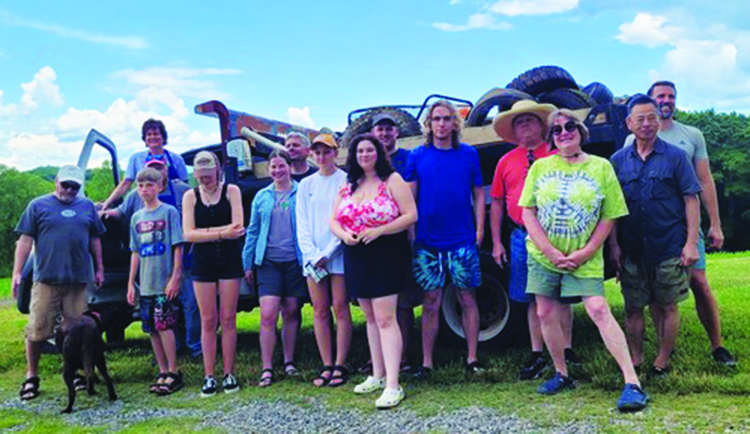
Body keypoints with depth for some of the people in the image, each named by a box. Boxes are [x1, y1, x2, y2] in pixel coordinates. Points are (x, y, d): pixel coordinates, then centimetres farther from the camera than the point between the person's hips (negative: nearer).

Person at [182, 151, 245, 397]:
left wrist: (205, 231, -12)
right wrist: (221, 233, -15)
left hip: (230, 261, -1)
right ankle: (209, 377, 9)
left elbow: (237, 227, -10)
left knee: (228, 319, 2)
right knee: (208, 321, 3)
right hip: (203, 263, 1)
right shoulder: (191, 196, 5)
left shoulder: (231, 191, 2)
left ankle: (229, 374, 10)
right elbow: (188, 234, -7)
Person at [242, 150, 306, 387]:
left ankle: (289, 362, 23)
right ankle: (267, 369, 0)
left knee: (291, 314, 8)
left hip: (294, 261, -1)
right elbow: (252, 231, 13)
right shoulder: (262, 197, 10)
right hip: (268, 262, 1)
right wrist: (248, 263, 10)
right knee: (268, 315, -7)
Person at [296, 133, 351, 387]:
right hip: (312, 258, 4)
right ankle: (326, 366, 12)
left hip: (338, 255, -4)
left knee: (340, 309, -2)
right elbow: (302, 224, 9)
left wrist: (327, 253, -11)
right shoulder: (306, 185, 12)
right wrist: (312, 255, -5)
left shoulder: (346, 181, -1)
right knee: (320, 311, 5)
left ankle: (340, 366, 6)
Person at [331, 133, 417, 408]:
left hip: (387, 256, -6)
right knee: (371, 318, 13)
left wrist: (379, 231, -21)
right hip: (356, 258, 6)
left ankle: (392, 386, -11)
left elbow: (411, 215, -11)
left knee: (385, 318, -12)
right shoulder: (348, 186, 12)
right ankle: (377, 375, 23)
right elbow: (334, 220, 12)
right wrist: (343, 234, -11)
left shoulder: (392, 180, -4)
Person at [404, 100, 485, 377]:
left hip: (462, 240, 0)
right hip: (427, 242, 0)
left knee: (467, 299, 5)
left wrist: (480, 229, 0)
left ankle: (472, 358, 16)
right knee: (431, 303, 4)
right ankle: (426, 362, 12)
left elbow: (478, 195, 8)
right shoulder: (417, 156, 4)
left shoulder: (469, 154, 5)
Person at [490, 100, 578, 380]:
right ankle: (537, 355, 19)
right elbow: (496, 202, 13)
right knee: (533, 299, 9)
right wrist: (496, 242, 9)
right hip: (522, 237, 3)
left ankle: (566, 351, 19)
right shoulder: (506, 162, 11)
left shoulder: (557, 156, 1)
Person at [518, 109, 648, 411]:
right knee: (546, 314, 6)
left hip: (584, 260, -3)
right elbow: (528, 213, 0)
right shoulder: (540, 167, 3)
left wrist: (584, 253, -12)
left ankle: (632, 383, -11)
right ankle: (561, 374, 23)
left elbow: (609, 217, -2)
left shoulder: (601, 167, -1)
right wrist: (551, 253, -10)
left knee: (599, 310, -14)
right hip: (543, 256, 3)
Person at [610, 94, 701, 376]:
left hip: (669, 248, -2)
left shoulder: (675, 157, 0)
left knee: (667, 307, 7)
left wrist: (691, 243, -7)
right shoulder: (618, 160, 6)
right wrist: (614, 245, 2)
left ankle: (662, 361, 21)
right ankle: (635, 358, 23)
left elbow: (691, 200, -1)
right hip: (631, 250, 2)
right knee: (632, 307, 8)